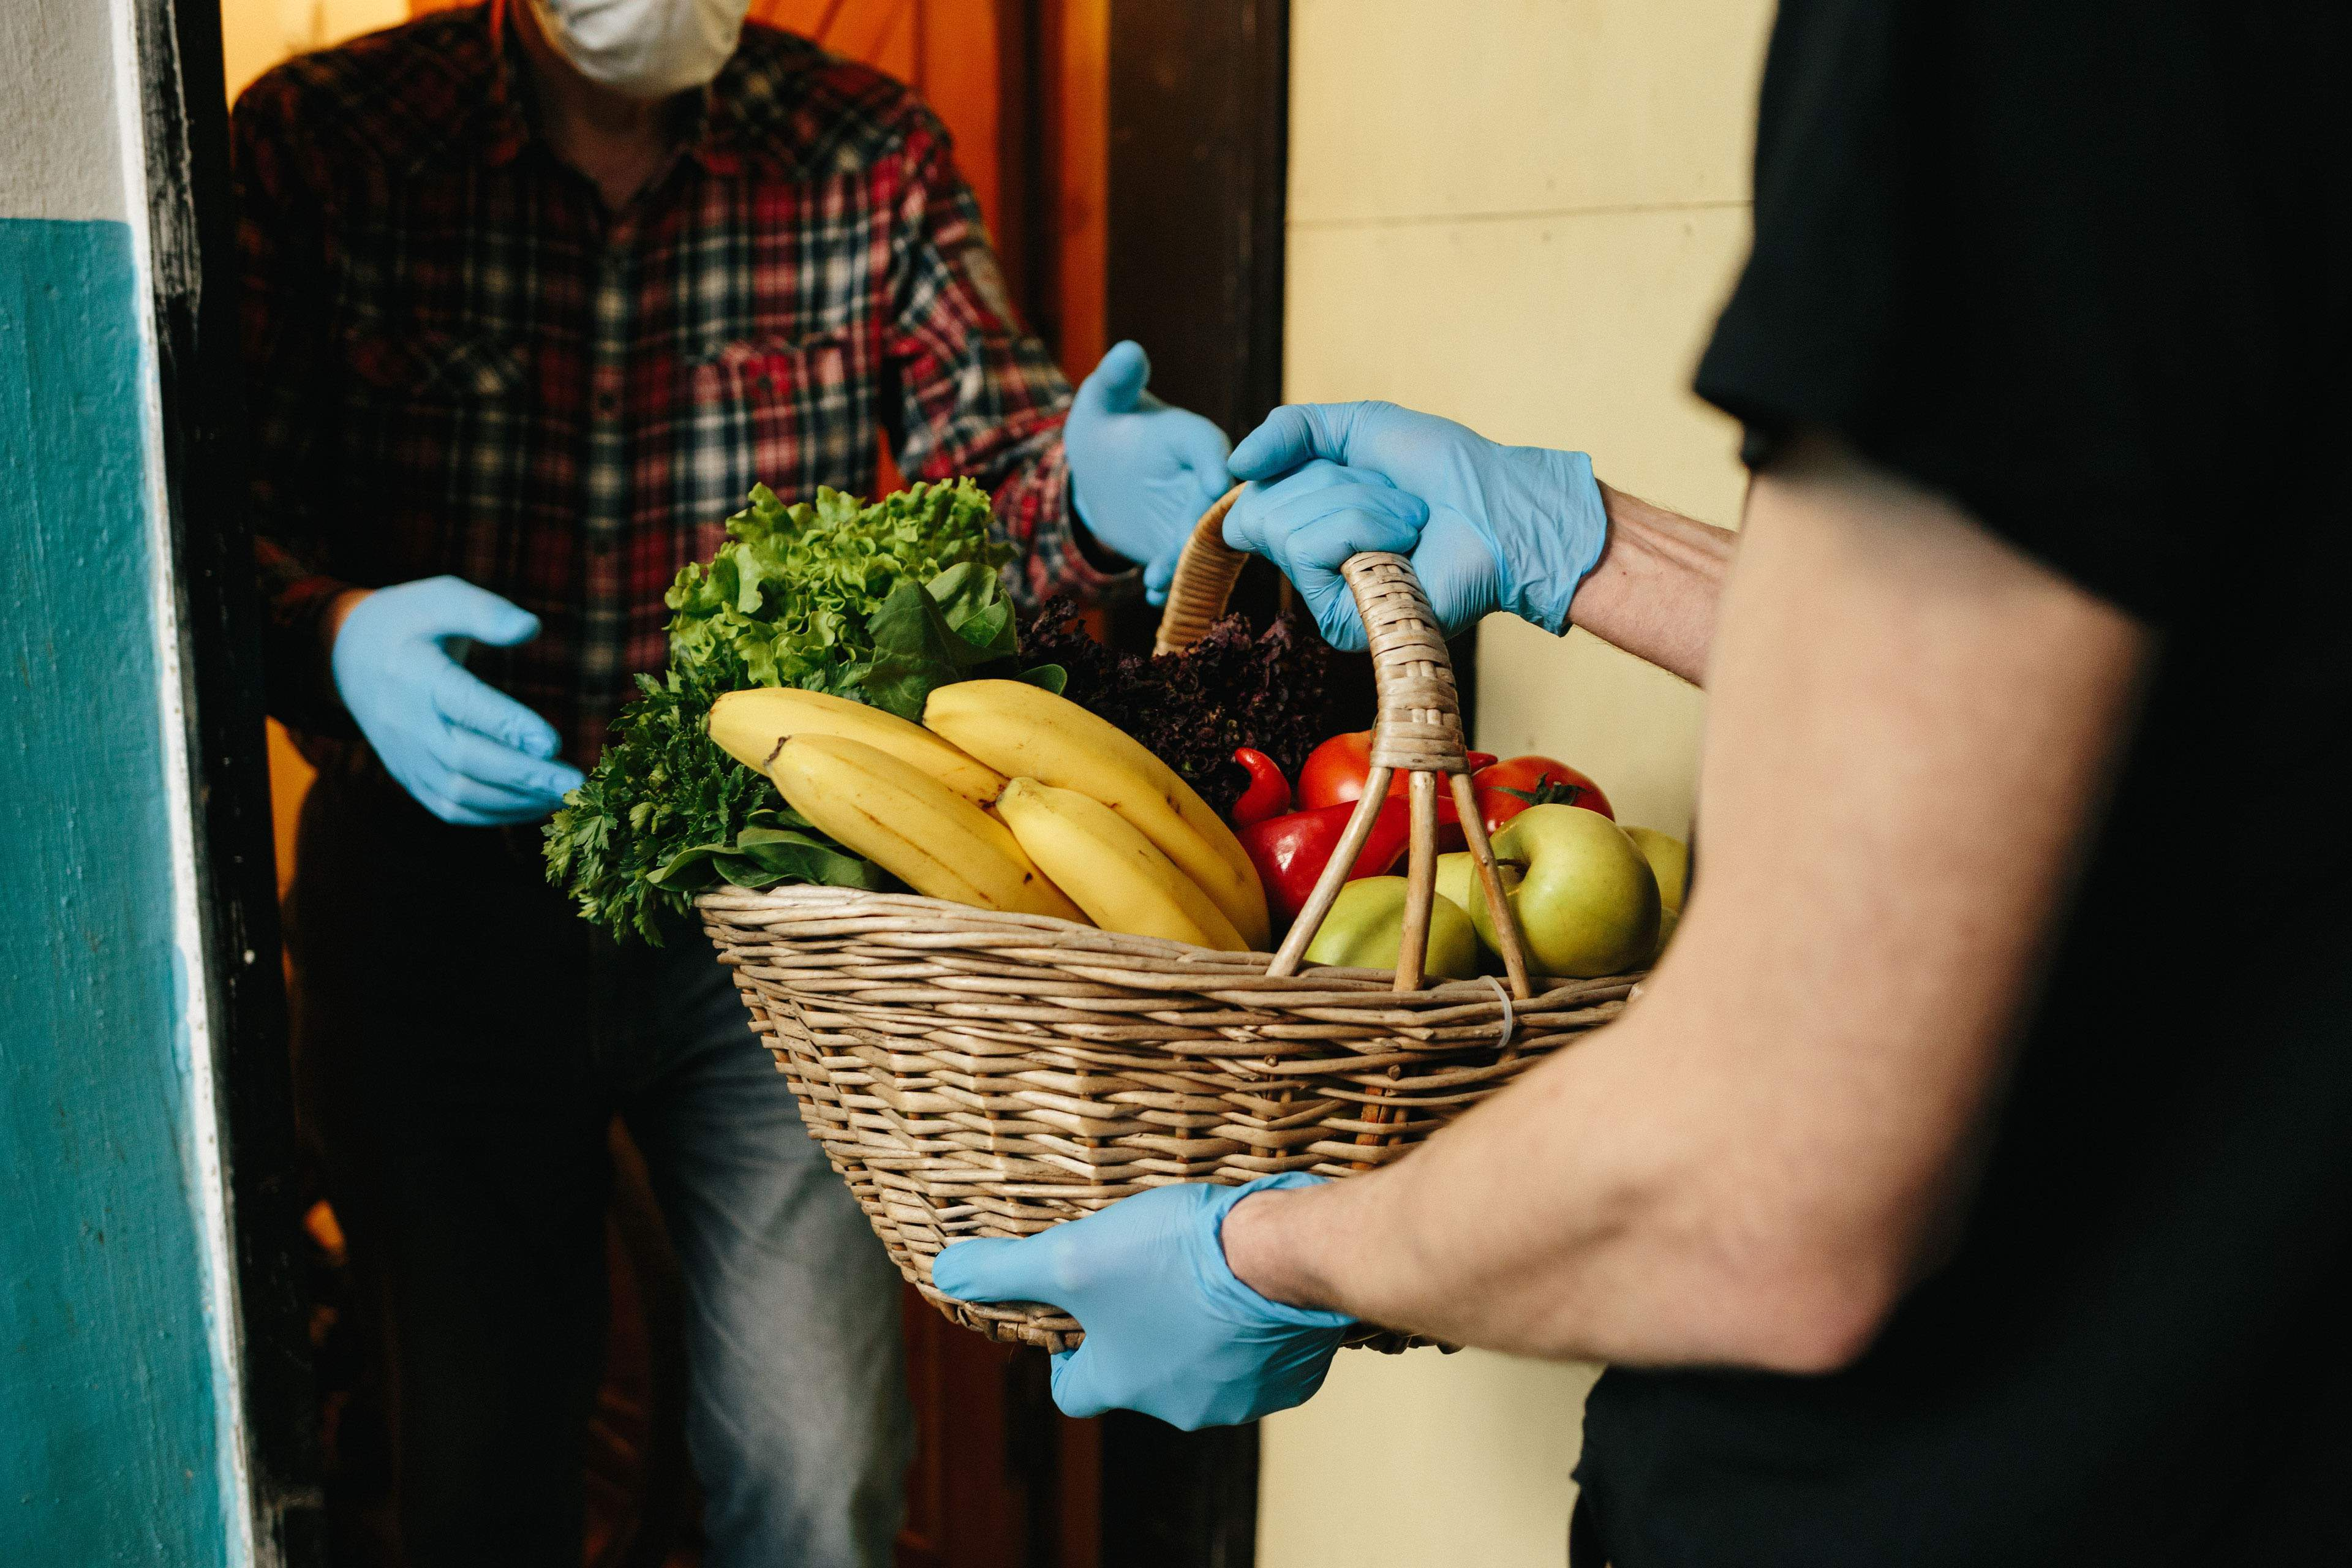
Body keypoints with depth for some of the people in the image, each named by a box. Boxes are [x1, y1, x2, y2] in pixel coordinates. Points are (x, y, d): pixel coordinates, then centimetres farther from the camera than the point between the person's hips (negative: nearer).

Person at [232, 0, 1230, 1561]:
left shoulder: (872, 152, 1)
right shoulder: (314, 141, -4)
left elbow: (985, 454, -8)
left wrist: (1082, 485, -31)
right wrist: (336, 637, -31)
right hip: (436, 902, 0)